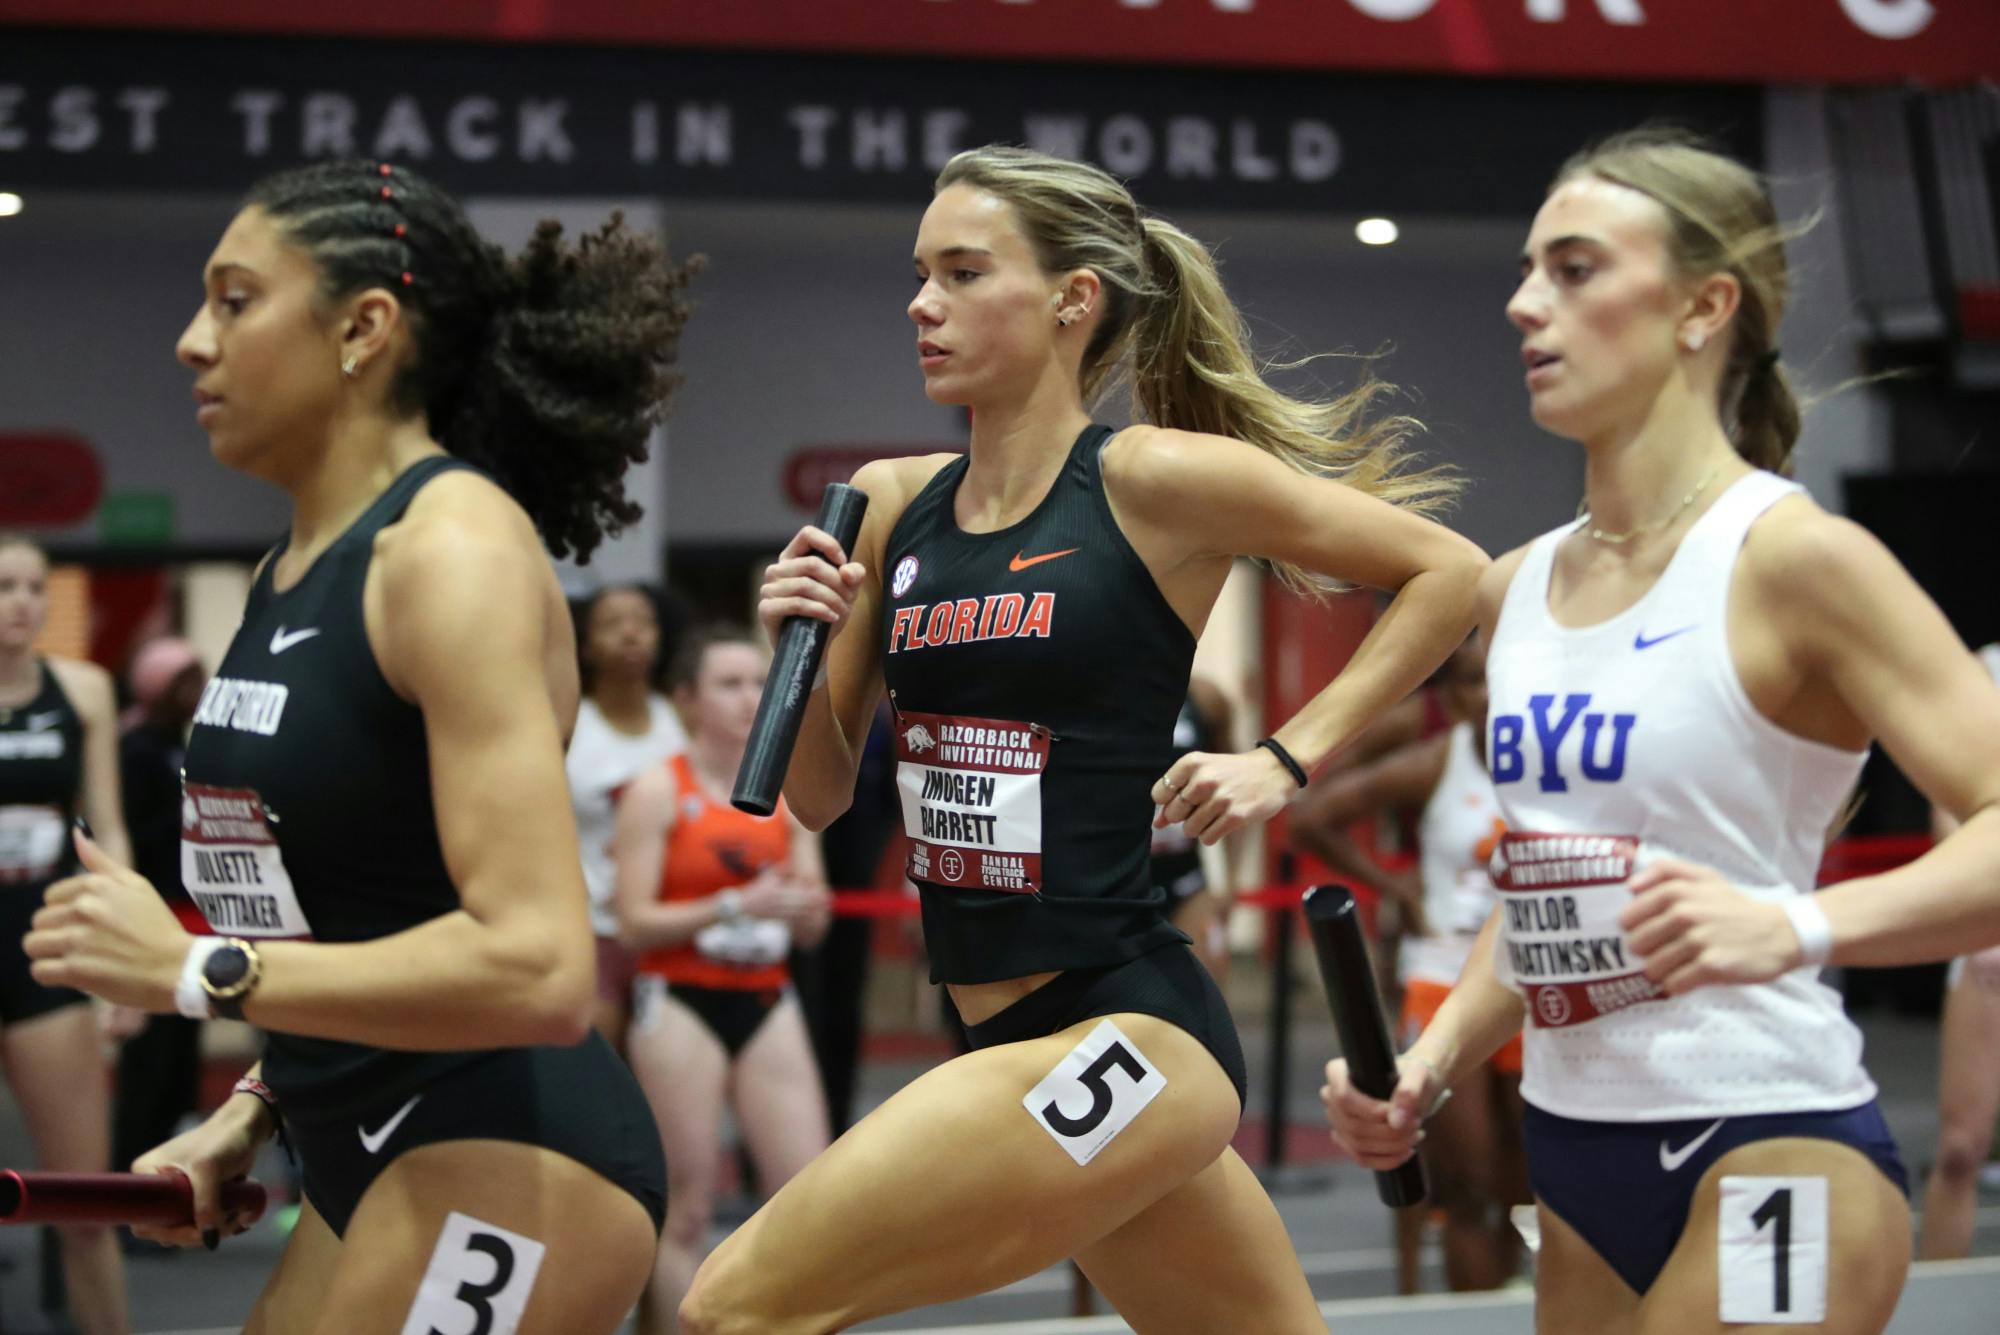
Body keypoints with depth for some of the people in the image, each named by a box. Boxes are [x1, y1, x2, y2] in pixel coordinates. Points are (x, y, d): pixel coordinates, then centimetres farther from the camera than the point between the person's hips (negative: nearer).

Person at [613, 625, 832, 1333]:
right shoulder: (659, 791, -4)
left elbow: (812, 929, 14)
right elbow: (633, 922, -10)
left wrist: (805, 907, -9)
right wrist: (735, 905, -18)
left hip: (768, 1006, 5)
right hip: (680, 1004, -4)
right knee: (686, 1212, -1)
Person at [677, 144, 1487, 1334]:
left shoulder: (1155, 481, -9)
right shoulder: (891, 505, 9)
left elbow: (1450, 570, -1)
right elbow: (821, 797, 14)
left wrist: (1289, 760, -6)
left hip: (1124, 1034, -7)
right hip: (1021, 1043, 7)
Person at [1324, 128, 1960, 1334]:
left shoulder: (1796, 559, -12)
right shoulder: (1518, 589, 9)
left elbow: (1995, 825, -21)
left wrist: (1794, 925, -34)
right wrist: (1431, 1065, 7)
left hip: (1770, 1147, -7)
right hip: (1578, 1154, 7)